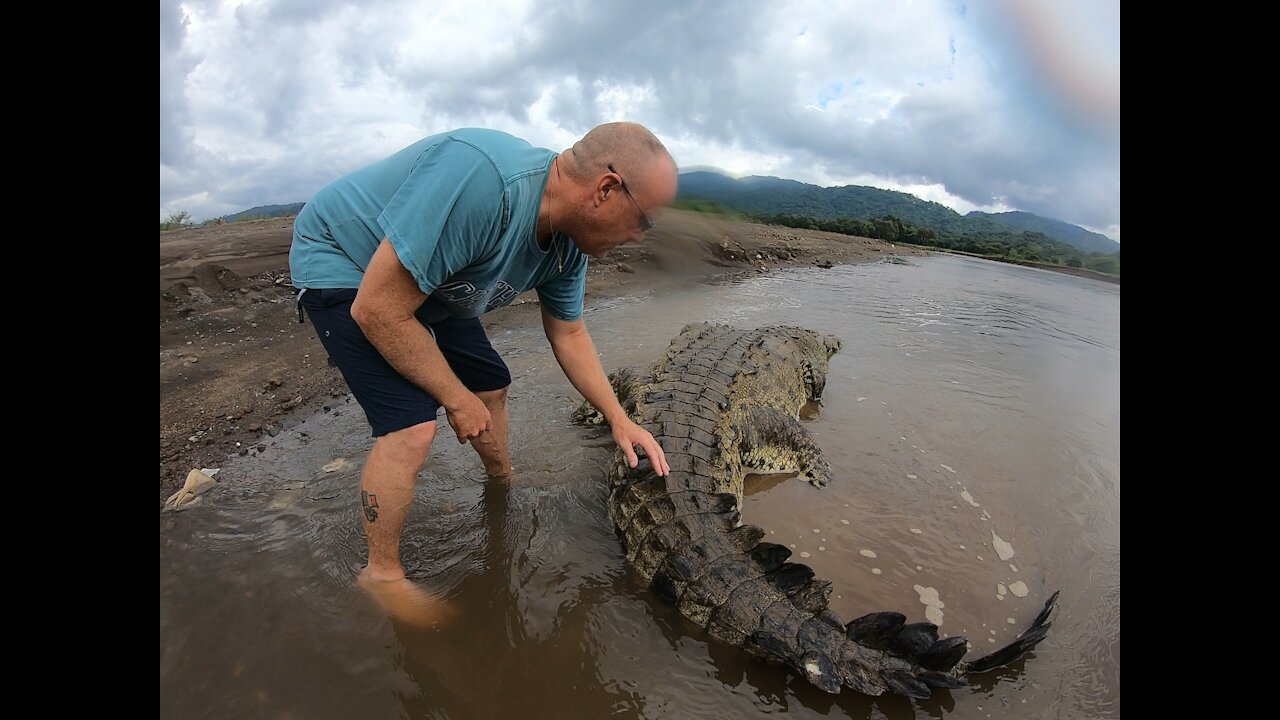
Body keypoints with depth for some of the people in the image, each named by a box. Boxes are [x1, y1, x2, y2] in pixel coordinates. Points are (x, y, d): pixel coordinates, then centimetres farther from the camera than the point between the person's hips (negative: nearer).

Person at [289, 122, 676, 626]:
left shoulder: (571, 241, -12)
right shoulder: (477, 179, -40)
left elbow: (568, 335, 3)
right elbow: (377, 310, -33)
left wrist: (618, 420, -1)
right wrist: (457, 399, -22)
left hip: (428, 280, 8)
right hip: (342, 264, -8)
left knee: (491, 385, 12)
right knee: (412, 429, -19)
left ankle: (503, 486, 40)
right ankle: (381, 574, 5)